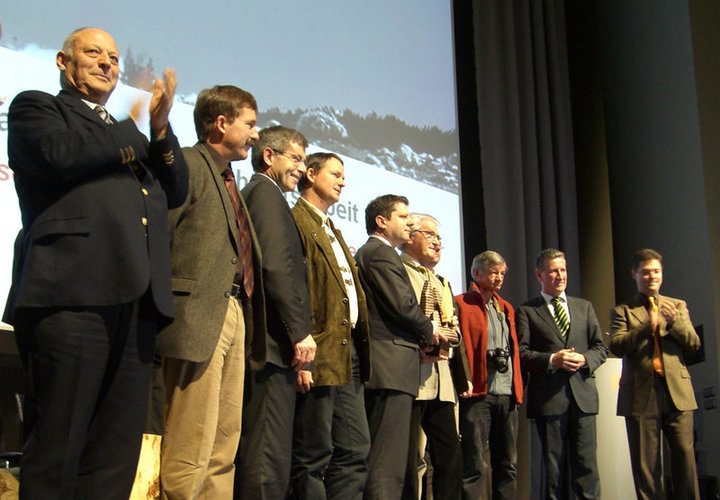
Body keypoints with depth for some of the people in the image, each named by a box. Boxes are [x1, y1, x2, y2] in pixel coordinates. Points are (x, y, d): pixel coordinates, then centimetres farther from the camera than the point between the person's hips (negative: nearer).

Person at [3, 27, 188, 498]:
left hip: (137, 301, 6)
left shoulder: (128, 133, 30)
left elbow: (176, 192, 19)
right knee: (56, 448, -5)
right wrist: (134, 128, 5)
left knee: (116, 457, 5)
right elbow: (62, 154, -8)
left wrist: (160, 130, 4)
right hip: (72, 297, -6)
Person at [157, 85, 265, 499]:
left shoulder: (228, 179, 25)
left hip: (234, 315, 9)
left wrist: (245, 316, 10)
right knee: (190, 452, -8)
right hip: (201, 317, -9)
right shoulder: (188, 163, -3)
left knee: (225, 446, 10)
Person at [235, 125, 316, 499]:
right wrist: (300, 331, -18)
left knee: (254, 452, 11)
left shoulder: (253, 193, 24)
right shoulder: (266, 193, -5)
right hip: (273, 342, -10)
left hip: (261, 344, 10)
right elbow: (277, 265, -17)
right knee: (270, 457, -11)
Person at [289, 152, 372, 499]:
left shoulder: (333, 232, 25)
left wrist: (361, 352, 14)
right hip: (321, 356, -9)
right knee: (313, 458, -3)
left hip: (348, 355, 9)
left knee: (355, 452, 9)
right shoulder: (296, 221, -4)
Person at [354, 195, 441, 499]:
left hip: (381, 370, 10)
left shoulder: (367, 253, 24)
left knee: (381, 459, 11)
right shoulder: (382, 253, -7)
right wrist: (429, 330, 2)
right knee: (388, 464, -12)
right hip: (391, 367, -10)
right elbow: (403, 304, -16)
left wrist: (420, 336, 10)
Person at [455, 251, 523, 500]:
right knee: (474, 465, -6)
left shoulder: (507, 308, 21)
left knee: (508, 465, 10)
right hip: (478, 394, -6)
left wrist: (517, 389, 13)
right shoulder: (461, 304, 0)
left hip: (507, 395, 7)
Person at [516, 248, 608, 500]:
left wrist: (584, 359, -6)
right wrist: (552, 359, -16)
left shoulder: (585, 307, 18)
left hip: (582, 394, 2)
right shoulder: (526, 311, 7)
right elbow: (521, 353, -1)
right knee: (554, 466, 3)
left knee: (586, 463, -2)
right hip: (548, 397, -2)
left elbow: (601, 348, 15)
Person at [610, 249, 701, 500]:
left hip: (676, 391, 2)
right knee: (646, 463, 1)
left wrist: (674, 321, -10)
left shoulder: (678, 306, 17)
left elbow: (694, 344, 8)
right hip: (641, 393, -1)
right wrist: (647, 326, -18)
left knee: (684, 456, -3)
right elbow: (616, 345, -5)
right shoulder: (622, 311, 10)